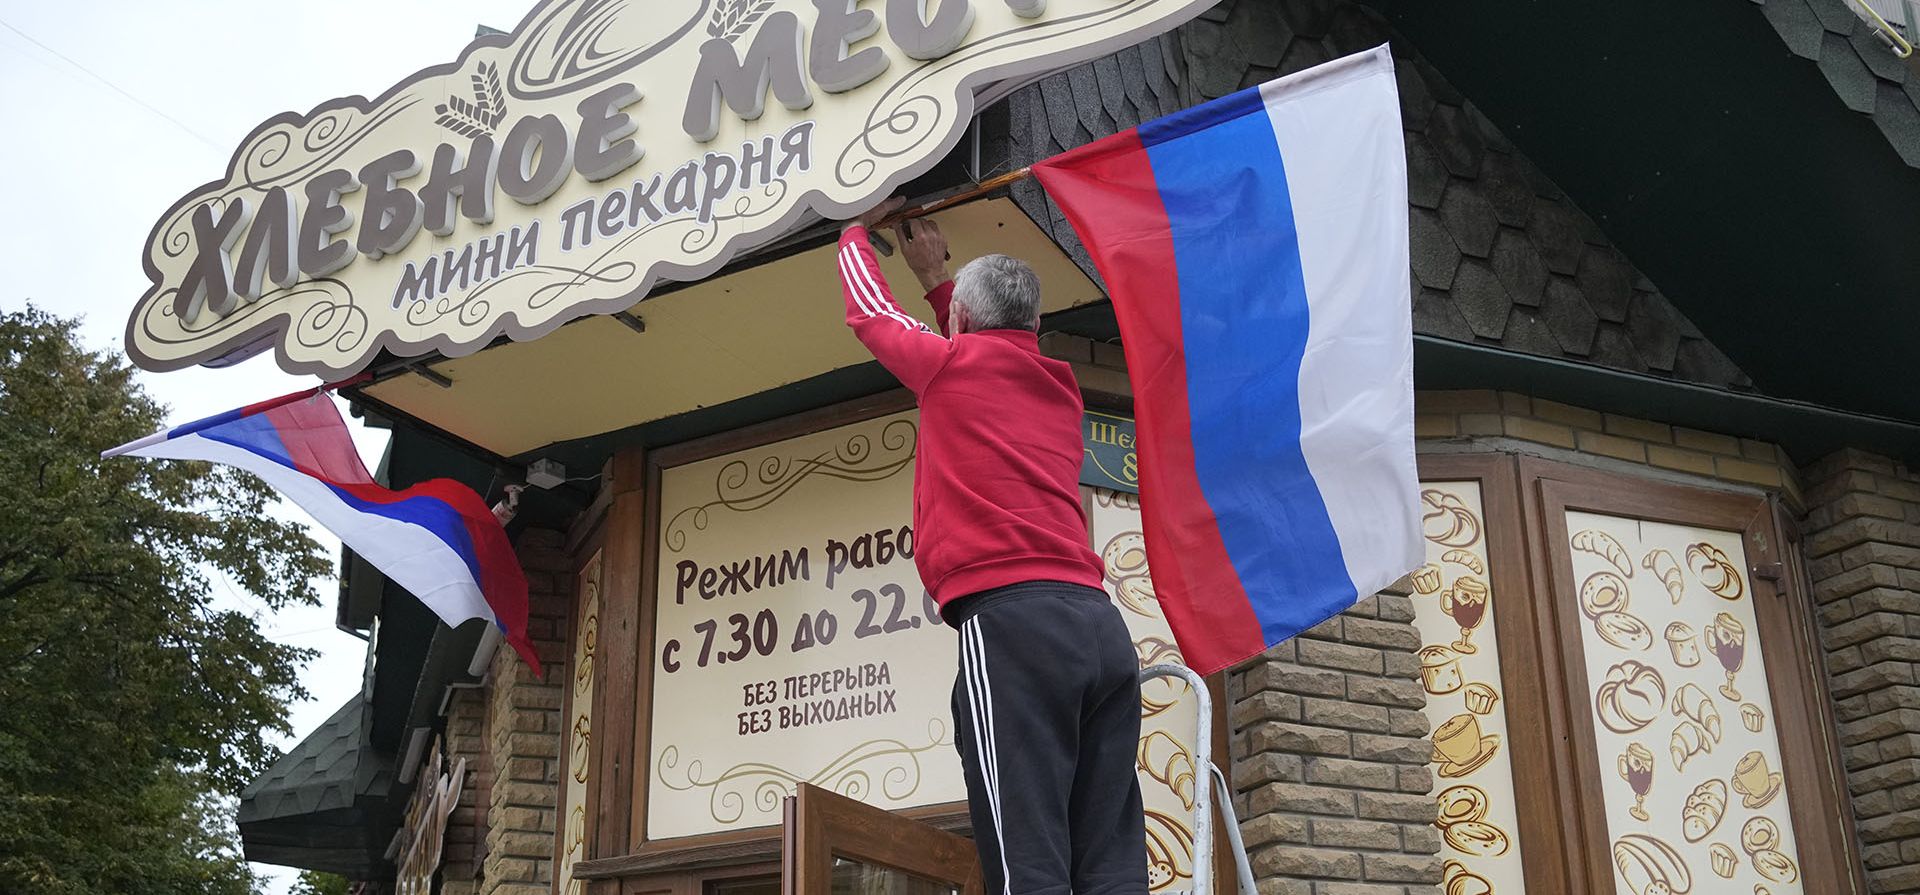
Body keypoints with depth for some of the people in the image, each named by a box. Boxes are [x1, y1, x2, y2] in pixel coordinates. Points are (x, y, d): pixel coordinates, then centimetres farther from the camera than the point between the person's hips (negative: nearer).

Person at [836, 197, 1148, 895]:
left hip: (1010, 618, -7)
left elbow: (871, 313, 26)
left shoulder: (953, 365, 6)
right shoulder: (1059, 387, 24)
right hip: (1100, 623, 7)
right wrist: (936, 276, 59)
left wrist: (857, 231, 45)